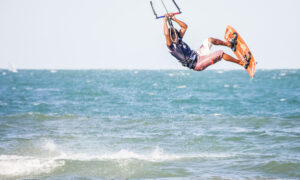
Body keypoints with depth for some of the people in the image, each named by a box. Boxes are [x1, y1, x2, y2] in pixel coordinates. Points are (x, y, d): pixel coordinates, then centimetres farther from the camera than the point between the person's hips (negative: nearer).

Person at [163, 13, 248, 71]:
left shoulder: (178, 40, 8)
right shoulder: (171, 46, -19)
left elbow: (185, 27, 17)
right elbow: (166, 33, -36)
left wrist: (173, 18, 8)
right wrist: (165, 20, -28)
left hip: (198, 55, 10)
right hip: (197, 64, -10)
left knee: (210, 40, 13)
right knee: (220, 53, -10)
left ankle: (230, 44, 29)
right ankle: (241, 62, 2)